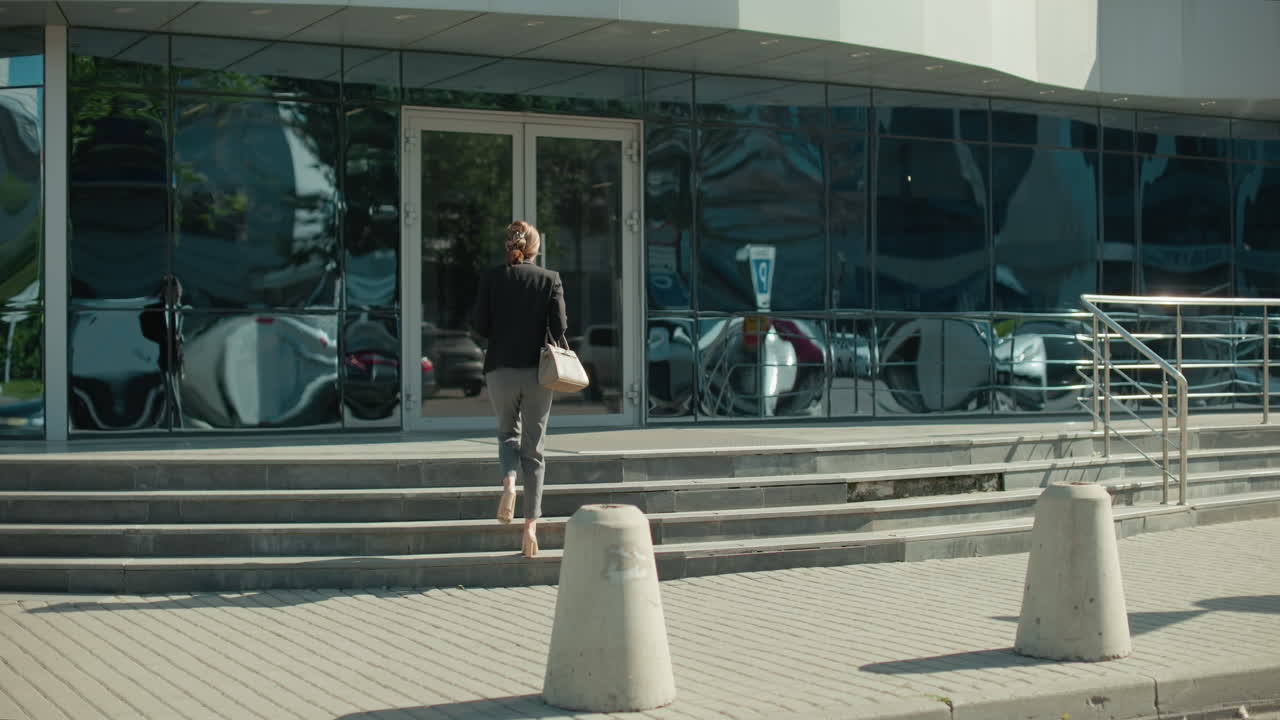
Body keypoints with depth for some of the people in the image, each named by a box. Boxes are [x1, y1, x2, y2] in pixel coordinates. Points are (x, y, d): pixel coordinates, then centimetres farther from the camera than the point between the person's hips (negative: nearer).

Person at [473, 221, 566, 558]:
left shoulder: (491, 277, -2)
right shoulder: (550, 279, -3)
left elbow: (481, 325, -4)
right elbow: (559, 326, -7)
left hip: (501, 368, 0)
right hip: (537, 370, 0)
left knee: (507, 433, 22)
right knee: (533, 447, 8)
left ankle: (509, 482, -9)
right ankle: (531, 525, 1)